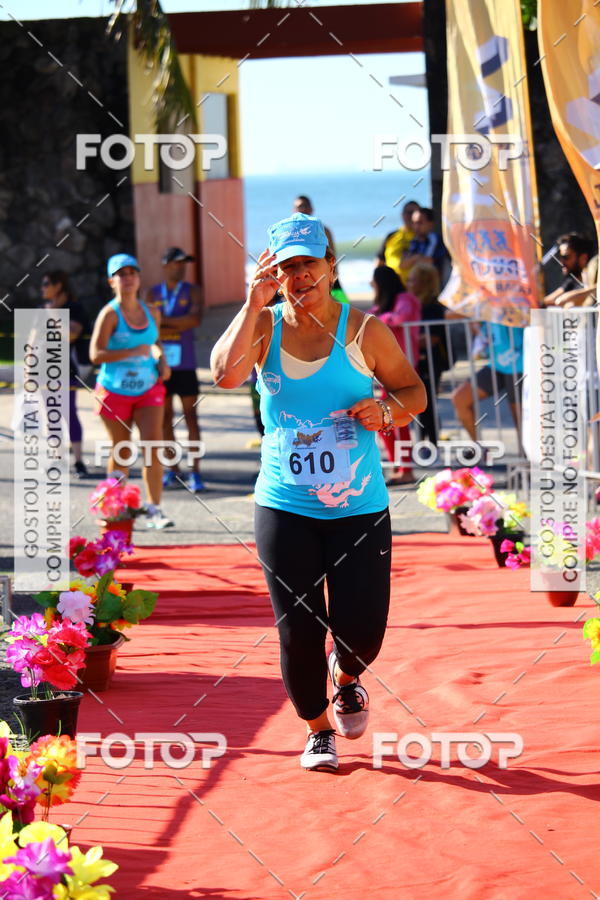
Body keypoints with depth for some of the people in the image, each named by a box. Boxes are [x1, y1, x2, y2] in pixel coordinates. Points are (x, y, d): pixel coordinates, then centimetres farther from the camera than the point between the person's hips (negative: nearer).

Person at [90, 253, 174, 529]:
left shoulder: (152, 312, 6)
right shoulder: (110, 314, -10)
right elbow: (96, 355, -17)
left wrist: (161, 360, 3)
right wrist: (133, 352, -25)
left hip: (149, 388, 3)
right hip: (115, 392, -3)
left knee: (153, 446, -11)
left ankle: (154, 510, -8)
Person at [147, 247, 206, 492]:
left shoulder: (193, 291, 5)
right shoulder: (152, 294, 9)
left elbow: (195, 318, -13)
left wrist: (163, 320, -12)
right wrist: (180, 324, -10)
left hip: (184, 364, -2)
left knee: (191, 417, -4)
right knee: (165, 418, 5)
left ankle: (195, 473, -4)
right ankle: (172, 471, 12)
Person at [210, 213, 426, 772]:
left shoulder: (363, 331, -2)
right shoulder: (263, 326, -1)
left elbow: (413, 390, 7)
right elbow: (225, 374, -20)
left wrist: (387, 411, -15)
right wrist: (255, 302, -22)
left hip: (358, 508, -1)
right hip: (283, 508, 1)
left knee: (361, 629, -5)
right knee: (298, 630, 1)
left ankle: (347, 675, 32)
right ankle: (317, 728, 25)